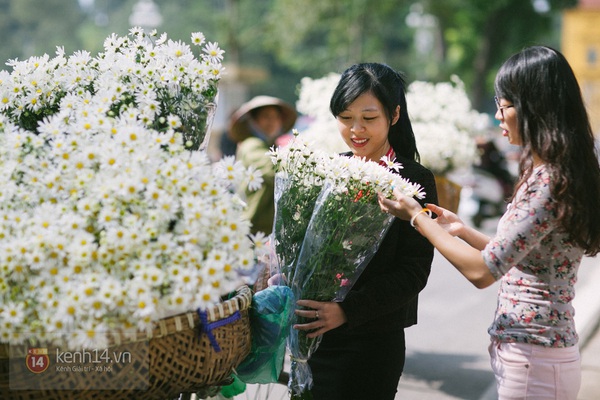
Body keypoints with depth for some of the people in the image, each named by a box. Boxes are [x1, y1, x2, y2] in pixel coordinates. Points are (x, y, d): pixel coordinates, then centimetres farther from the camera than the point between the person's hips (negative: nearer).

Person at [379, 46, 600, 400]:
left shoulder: (549, 183, -21)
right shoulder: (549, 172, 10)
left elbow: (482, 272, -22)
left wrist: (417, 217, -12)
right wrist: (463, 230, 13)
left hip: (534, 365, -9)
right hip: (532, 355, 9)